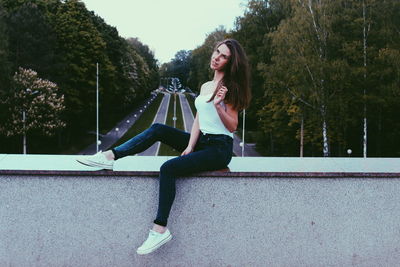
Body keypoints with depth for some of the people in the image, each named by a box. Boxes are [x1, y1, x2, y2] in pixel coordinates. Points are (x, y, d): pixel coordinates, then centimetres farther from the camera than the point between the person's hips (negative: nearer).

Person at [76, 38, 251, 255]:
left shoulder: (229, 87, -6)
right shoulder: (205, 86, 15)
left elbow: (232, 126, -10)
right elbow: (198, 120, 10)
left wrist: (218, 105, -25)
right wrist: (190, 146, -3)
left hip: (219, 148, -7)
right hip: (201, 141, 7)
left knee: (169, 168, -26)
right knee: (158, 129, -9)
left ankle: (160, 230, -25)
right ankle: (110, 157, -12)